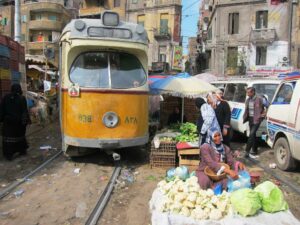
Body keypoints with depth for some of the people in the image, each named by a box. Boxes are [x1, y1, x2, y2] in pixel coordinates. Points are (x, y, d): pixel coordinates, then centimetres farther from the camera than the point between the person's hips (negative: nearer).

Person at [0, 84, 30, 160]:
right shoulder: (22, 98, -8)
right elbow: (25, 111, -9)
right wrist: (26, 120, -3)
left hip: (8, 120, 0)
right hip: (18, 121, 0)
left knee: (8, 136, 3)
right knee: (19, 134, 17)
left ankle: (8, 154, 0)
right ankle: (22, 150, 28)